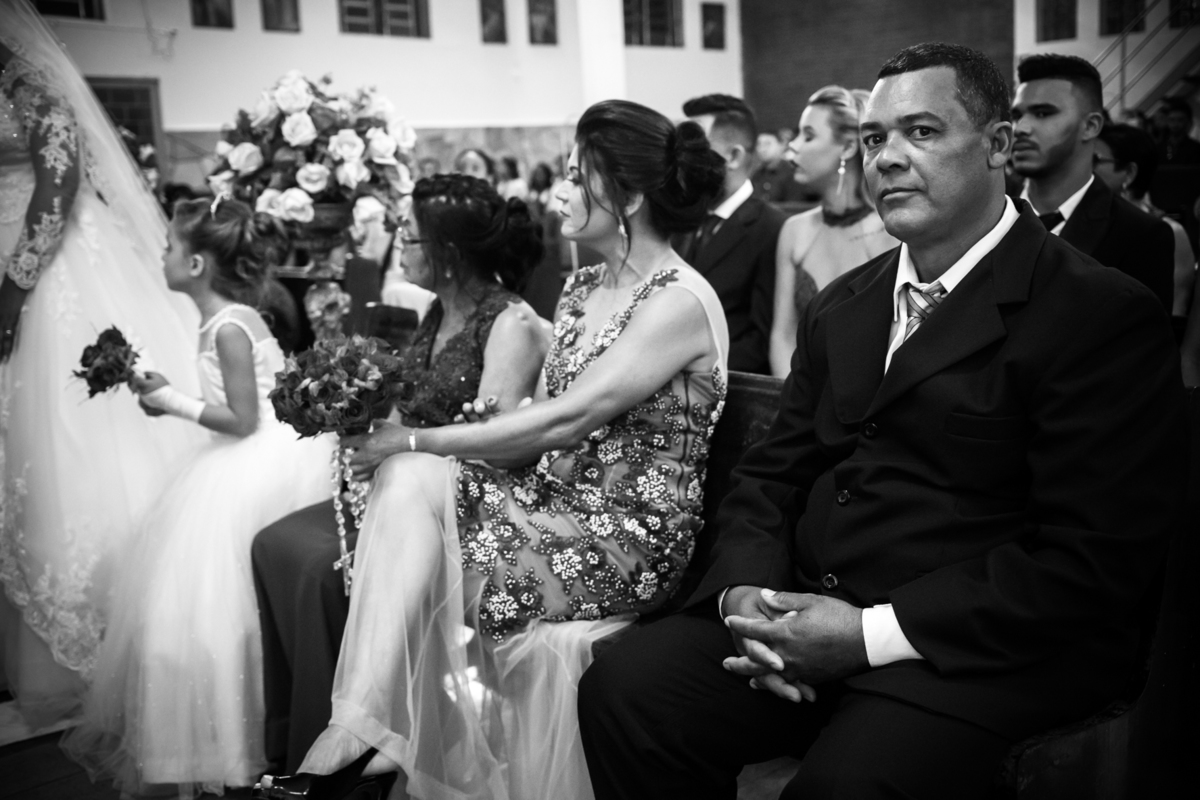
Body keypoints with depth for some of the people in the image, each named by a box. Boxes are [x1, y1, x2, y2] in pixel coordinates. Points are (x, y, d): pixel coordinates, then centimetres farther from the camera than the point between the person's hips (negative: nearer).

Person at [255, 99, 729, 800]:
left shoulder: (681, 301, -15)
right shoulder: (584, 289, 12)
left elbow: (565, 421, -21)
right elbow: (544, 423, 8)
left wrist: (413, 440, -16)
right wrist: (416, 442, -7)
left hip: (630, 538, -7)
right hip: (558, 502, 7)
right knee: (412, 479, -16)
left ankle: (359, 735, -3)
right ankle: (358, 731, -15)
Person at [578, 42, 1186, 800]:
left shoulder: (1103, 314, -6)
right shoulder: (840, 307, 16)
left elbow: (1091, 561, -14)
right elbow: (770, 475, 15)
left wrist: (872, 634, -18)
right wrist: (747, 591, -6)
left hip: (979, 650, -5)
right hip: (804, 622, 6)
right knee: (622, 687, -16)